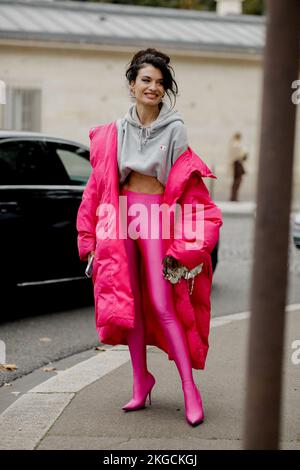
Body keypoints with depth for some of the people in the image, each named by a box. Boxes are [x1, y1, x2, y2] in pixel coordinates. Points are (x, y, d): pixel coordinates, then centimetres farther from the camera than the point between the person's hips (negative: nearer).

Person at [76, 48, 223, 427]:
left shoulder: (174, 129, -2)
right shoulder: (115, 131, 7)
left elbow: (185, 183, 0)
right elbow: (101, 181, 10)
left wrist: (181, 246, -4)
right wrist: (91, 237, 7)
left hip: (156, 215, -4)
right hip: (120, 215, 4)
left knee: (162, 305, -10)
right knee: (129, 302, 6)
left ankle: (190, 389, -5)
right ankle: (141, 382, 18)